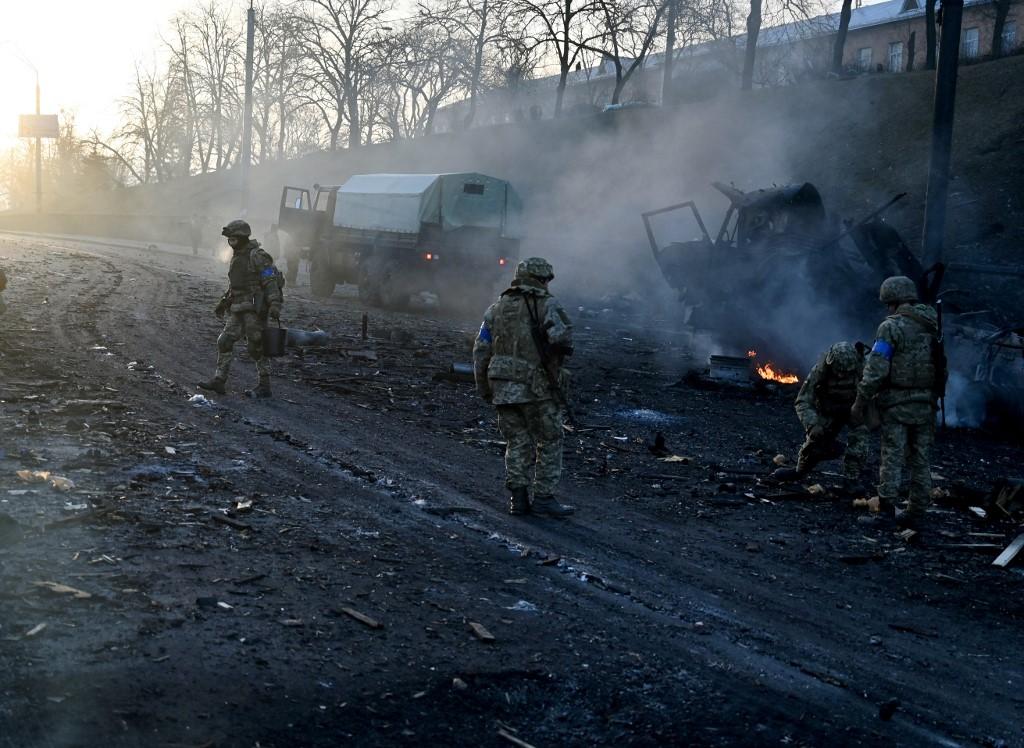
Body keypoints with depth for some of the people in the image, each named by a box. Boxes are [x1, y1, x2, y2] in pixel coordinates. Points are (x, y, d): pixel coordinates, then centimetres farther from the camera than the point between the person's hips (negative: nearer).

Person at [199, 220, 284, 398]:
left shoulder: (257, 256, -12)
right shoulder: (236, 256, 15)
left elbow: (270, 281, -18)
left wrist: (274, 304, -27)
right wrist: (223, 302, 28)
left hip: (255, 309, -8)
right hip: (238, 310, 9)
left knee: (256, 347, -3)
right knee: (225, 342, 2)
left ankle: (264, 387, 7)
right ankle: (219, 381, 5)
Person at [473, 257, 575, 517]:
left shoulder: (496, 308, 12)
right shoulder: (546, 305, -4)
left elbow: (481, 352, 10)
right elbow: (561, 337, -22)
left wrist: (484, 389, 17)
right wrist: (557, 355, 0)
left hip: (503, 388, 5)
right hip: (538, 388, -5)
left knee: (517, 443, 14)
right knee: (549, 442, 7)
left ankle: (518, 498, 11)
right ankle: (543, 497, 5)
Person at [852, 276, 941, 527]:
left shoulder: (892, 327, -12)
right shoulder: (932, 325, 7)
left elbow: (875, 369, -14)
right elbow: (941, 367, 9)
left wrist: (860, 402, -8)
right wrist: (934, 395, 17)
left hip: (896, 403, -5)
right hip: (925, 404, 5)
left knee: (893, 455, 3)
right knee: (920, 459, 10)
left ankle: (887, 502, -1)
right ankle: (916, 511, 13)